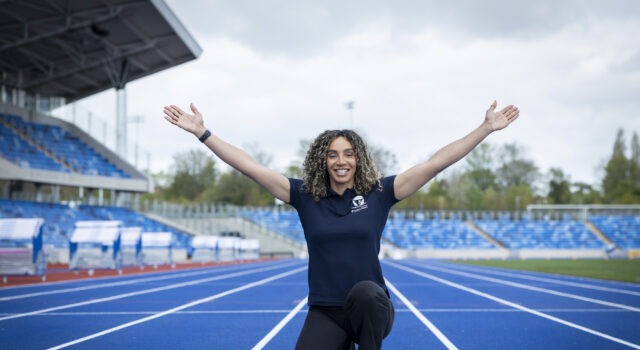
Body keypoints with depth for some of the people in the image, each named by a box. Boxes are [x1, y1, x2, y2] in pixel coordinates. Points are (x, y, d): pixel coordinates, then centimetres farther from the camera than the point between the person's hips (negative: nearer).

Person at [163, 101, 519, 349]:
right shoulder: (305, 196, 4)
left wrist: (487, 128, -5)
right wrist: (202, 132, -3)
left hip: (372, 308, -2)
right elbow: (251, 166, 1)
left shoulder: (378, 194, 1)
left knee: (364, 292, -37)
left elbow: (436, 162, -2)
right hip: (325, 315, 2)